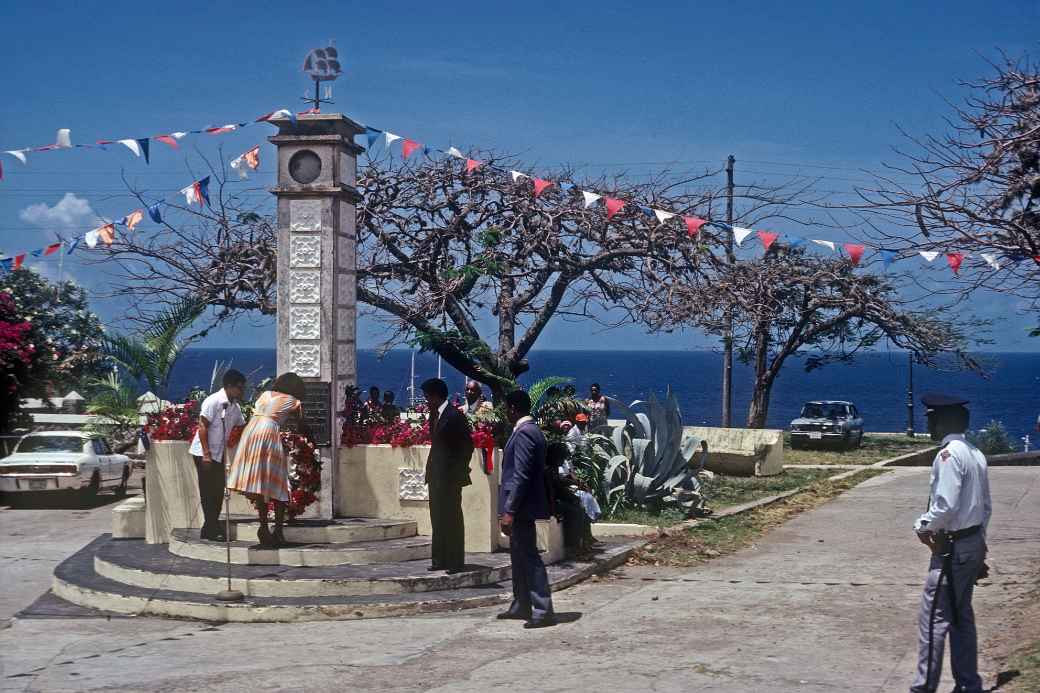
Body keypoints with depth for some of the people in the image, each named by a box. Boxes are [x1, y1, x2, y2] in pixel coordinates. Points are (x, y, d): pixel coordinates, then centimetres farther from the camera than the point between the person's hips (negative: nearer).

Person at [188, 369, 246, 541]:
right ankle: (212, 529, -2)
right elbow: (202, 427, -19)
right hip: (204, 453, -8)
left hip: (219, 455, 8)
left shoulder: (235, 407, 7)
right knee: (208, 491, -6)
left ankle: (210, 529, 17)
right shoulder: (213, 402, -17)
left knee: (218, 491, 9)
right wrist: (206, 454, -21)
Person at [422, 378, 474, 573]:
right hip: (436, 476, 8)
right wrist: (431, 471, 12)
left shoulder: (455, 416, -12)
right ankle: (440, 560, 15)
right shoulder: (434, 415, 13)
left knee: (452, 518, -5)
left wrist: (459, 471, -12)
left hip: (450, 477, -8)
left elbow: (467, 445, -12)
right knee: (437, 518, 10)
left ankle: (456, 562, -1)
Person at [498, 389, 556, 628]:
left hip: (522, 506, -10)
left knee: (529, 557, -8)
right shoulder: (530, 430, 14)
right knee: (519, 555, 17)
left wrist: (509, 511, -22)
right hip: (521, 507, 10)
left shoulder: (524, 433, -17)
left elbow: (521, 475, -22)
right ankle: (522, 606, 26)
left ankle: (543, 611, -6)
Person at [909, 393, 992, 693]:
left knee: (933, 618, -5)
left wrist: (922, 525, -7)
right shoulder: (975, 453, 11)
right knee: (961, 617, 16)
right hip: (974, 542, 9)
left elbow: (945, 506, -23)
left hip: (952, 547, -9)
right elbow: (986, 507, 15)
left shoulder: (949, 454, -18)